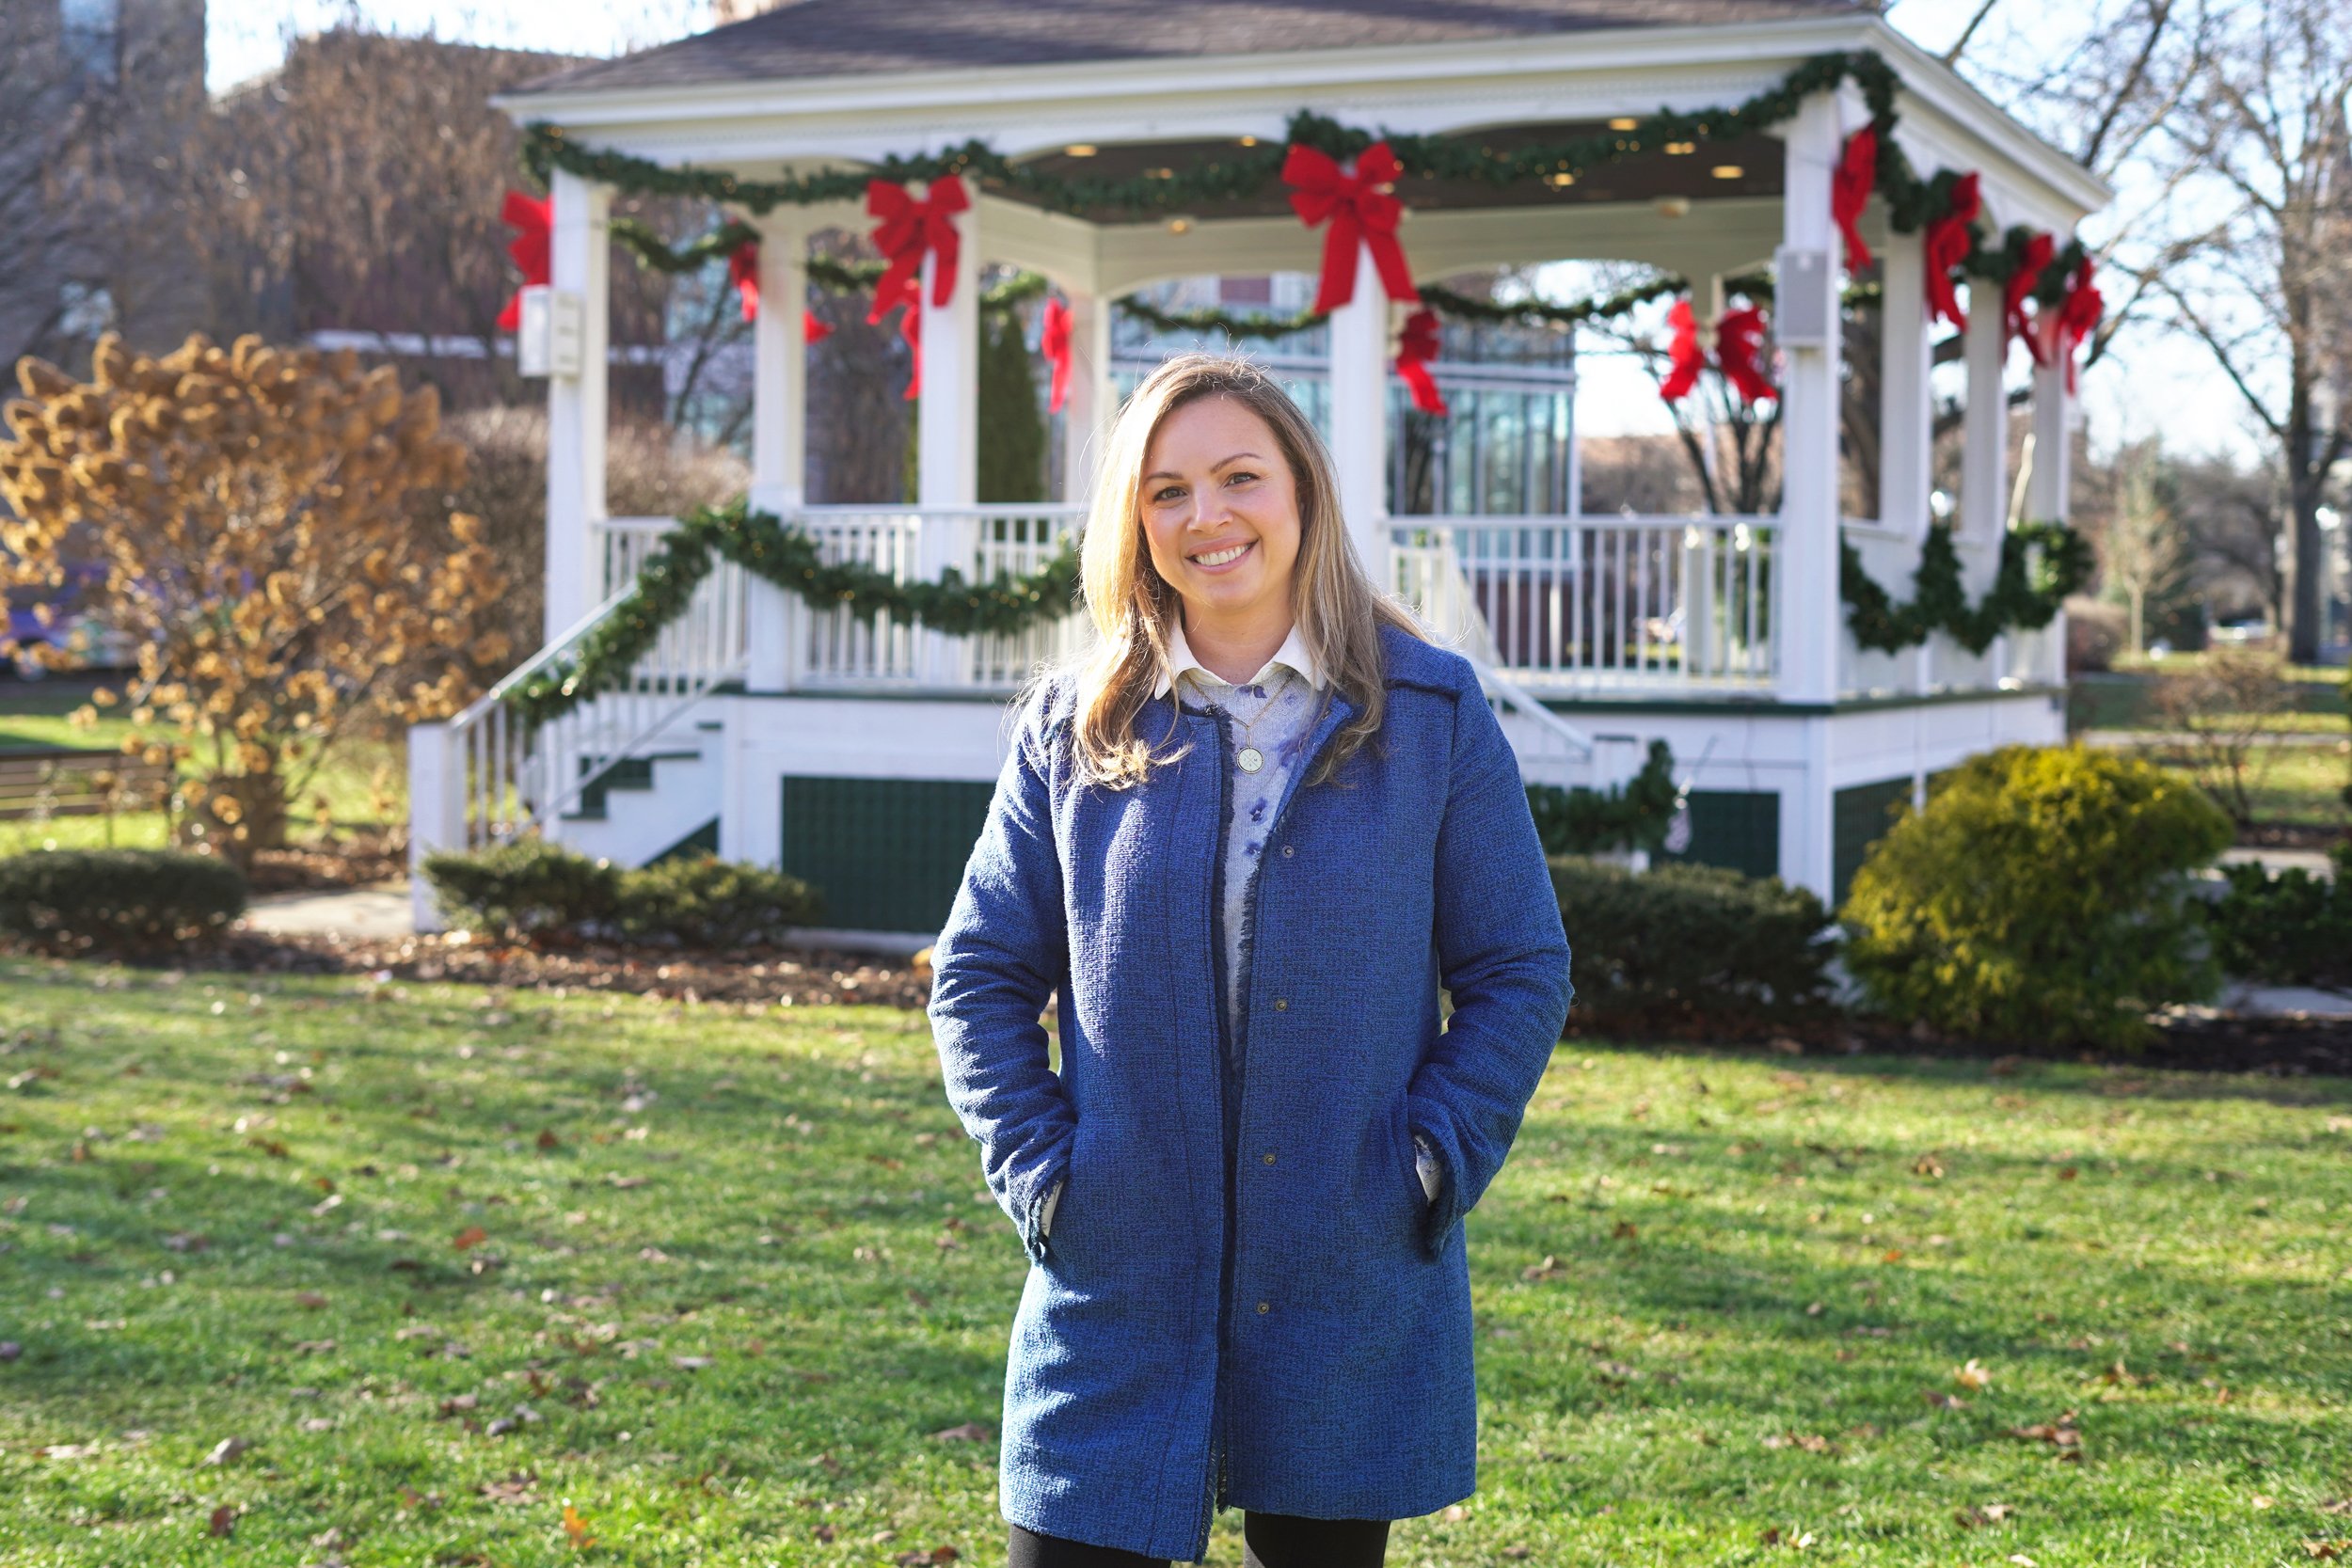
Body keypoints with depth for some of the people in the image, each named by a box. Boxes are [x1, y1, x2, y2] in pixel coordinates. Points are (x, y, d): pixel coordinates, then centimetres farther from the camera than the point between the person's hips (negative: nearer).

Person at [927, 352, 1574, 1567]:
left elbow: (1521, 974, 3)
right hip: (1116, 1291, 1)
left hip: (1349, 1286, 0)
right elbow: (979, 976, 8)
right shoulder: (1073, 726, 4)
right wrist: (1038, 1169, -3)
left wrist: (1436, 1162, -7)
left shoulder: (1431, 714, 1)